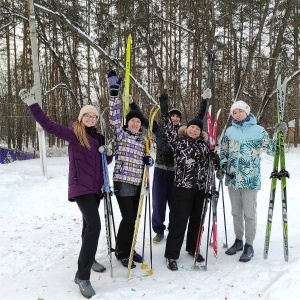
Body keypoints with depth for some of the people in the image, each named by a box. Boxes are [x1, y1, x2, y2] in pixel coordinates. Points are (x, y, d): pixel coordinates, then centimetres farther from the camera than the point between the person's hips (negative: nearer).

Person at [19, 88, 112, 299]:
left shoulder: (98, 137, 10)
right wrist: (33, 105, -28)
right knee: (94, 226, -18)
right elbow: (50, 126, -21)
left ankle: (88, 258, 41)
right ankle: (82, 275, -10)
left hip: (95, 186, 7)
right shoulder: (73, 133, -8)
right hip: (81, 187, -7)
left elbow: (106, 161, 15)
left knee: (89, 224, 21)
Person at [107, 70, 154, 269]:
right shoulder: (121, 134, -2)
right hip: (123, 182, -6)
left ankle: (129, 249, 29)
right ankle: (122, 252, 13)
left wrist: (148, 160, -3)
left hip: (138, 183, 6)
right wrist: (114, 91, -23)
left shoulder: (142, 140, 14)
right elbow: (114, 116, -16)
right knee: (128, 218, -5)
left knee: (134, 218, 12)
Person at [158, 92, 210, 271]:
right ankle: (172, 255, 4)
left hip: (200, 187, 5)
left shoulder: (204, 143, 12)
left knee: (197, 219, 13)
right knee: (180, 220, -4)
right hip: (184, 186, -5)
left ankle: (193, 248, 30)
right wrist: (165, 111, -23)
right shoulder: (179, 141, -1)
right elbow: (169, 129, -15)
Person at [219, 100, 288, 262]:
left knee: (249, 214, 4)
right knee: (236, 212, 16)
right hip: (232, 178, 4)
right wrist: (223, 166, -2)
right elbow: (223, 151, 14)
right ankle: (238, 240, 32)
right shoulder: (229, 131, 7)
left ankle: (249, 245, 19)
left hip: (250, 179, -4)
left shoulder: (258, 130, -3)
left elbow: (271, 149, 0)